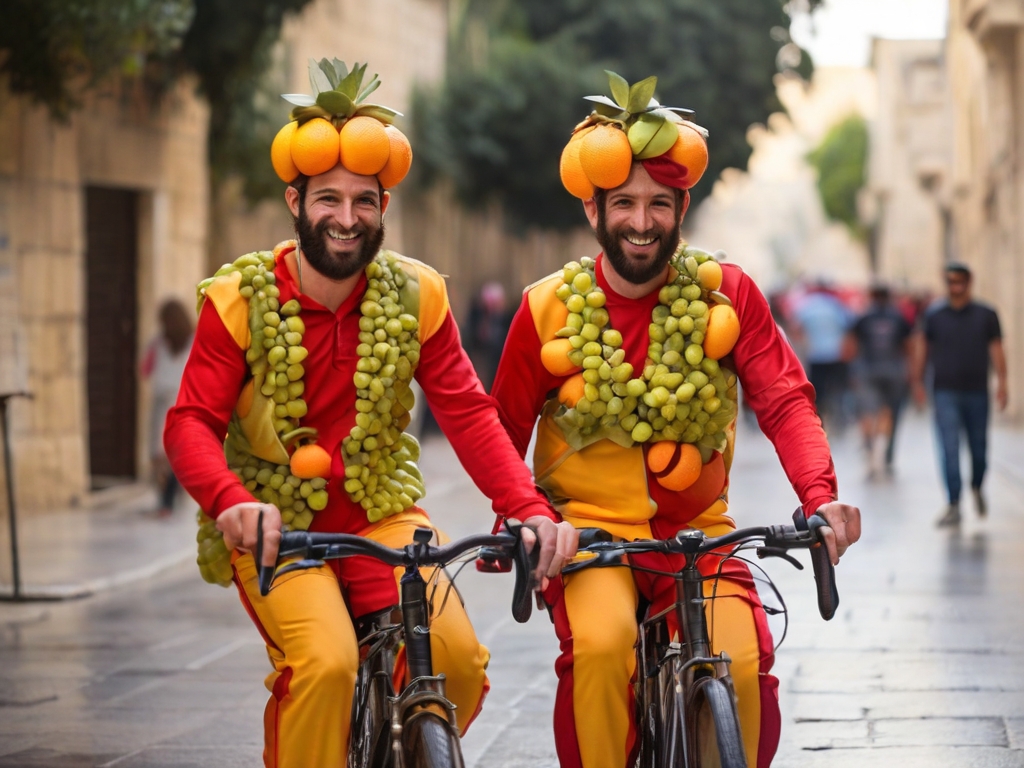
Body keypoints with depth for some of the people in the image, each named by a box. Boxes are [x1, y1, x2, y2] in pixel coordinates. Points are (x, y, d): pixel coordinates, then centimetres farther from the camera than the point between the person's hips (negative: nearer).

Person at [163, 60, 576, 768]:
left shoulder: (415, 296, -1)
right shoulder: (241, 299, -7)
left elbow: (467, 411, -5)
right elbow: (192, 421, -12)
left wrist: (529, 508, -20)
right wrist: (233, 500, -33)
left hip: (381, 515, 3)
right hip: (277, 526, -3)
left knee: (457, 655, -18)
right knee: (327, 663, -28)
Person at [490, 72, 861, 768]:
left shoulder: (726, 295, -1)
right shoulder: (549, 308, -3)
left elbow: (785, 398, -9)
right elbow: (505, 427, 8)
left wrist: (821, 495, -26)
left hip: (697, 531, 1)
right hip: (589, 530, -1)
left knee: (742, 666, -23)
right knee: (600, 646, -31)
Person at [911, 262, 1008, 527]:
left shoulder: (986, 315, 4)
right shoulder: (934, 315, 4)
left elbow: (996, 349, 2)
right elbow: (922, 348, 11)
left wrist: (1001, 382, -7)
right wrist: (918, 382, 8)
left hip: (977, 392, 1)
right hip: (945, 392, -1)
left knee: (979, 446, 7)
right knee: (949, 449, -9)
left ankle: (976, 487, 36)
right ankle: (953, 505, -8)